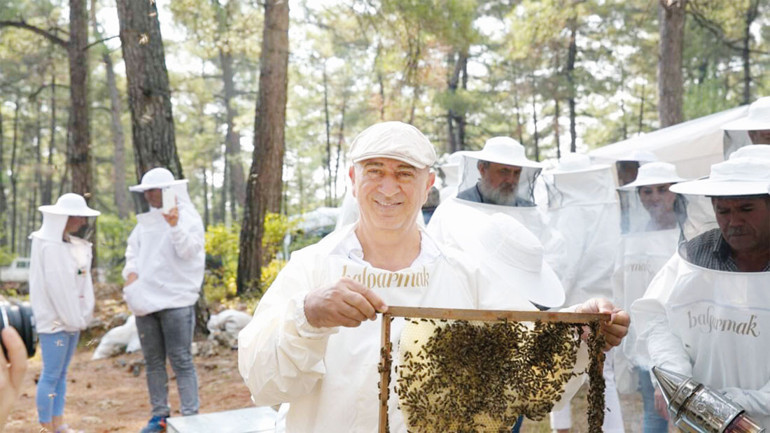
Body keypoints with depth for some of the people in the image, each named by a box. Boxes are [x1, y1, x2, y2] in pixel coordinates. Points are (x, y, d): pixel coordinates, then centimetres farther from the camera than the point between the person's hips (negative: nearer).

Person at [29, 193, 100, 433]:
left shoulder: (72, 244, 12)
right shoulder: (50, 246, -15)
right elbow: (57, 287, -18)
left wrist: (81, 317, 5)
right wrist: (73, 319, -13)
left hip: (72, 319, 9)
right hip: (54, 320, -9)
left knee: (61, 374, 13)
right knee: (51, 375, -3)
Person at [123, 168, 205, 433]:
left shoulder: (187, 217, -5)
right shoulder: (145, 220, 13)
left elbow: (189, 251, -18)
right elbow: (133, 249, 16)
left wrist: (175, 226, -33)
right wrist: (131, 271, -3)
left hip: (176, 299, -6)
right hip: (145, 300, 6)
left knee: (181, 360, -7)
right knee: (153, 360, 12)